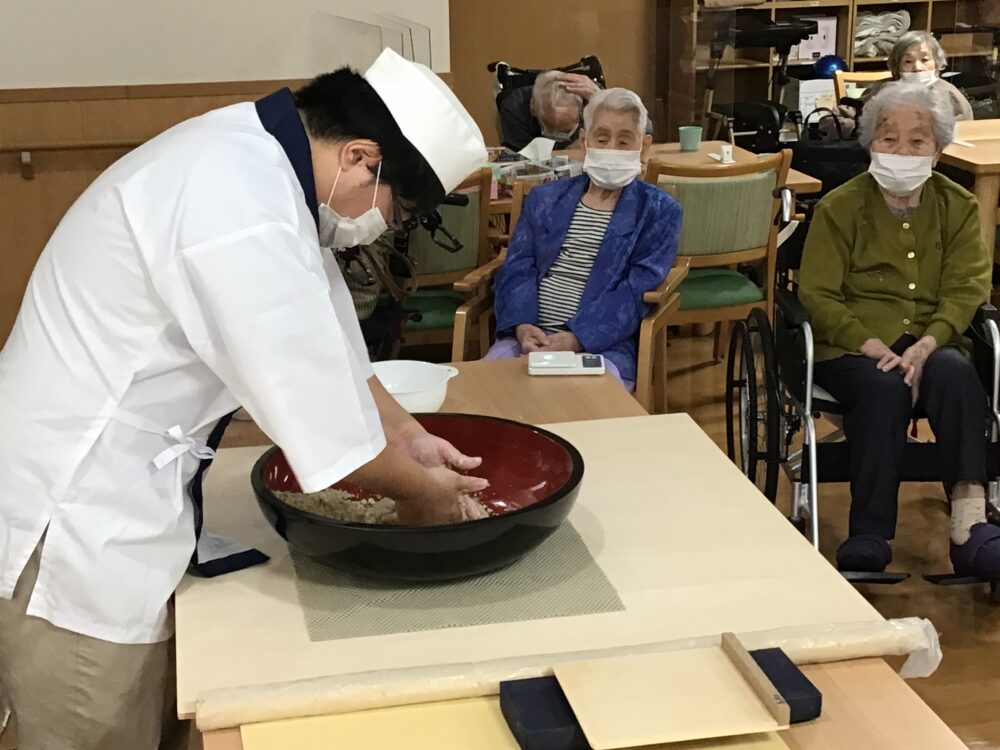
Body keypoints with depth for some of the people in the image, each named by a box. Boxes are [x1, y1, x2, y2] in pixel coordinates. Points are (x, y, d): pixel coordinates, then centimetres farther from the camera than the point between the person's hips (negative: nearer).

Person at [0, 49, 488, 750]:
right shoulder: (241, 207, -28)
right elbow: (314, 403, -22)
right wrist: (418, 490, -6)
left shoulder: (256, 156, 3)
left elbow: (324, 343, 14)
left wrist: (410, 439, 12)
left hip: (105, 487, 10)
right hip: (74, 516, -10)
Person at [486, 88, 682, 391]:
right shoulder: (544, 199, 20)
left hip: (602, 345, -3)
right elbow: (517, 269, 10)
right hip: (528, 336, 3)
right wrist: (522, 326, -13)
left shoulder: (659, 211, 9)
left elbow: (638, 290, -4)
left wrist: (575, 339, -18)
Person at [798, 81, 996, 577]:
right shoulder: (839, 208, 4)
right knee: (883, 387, -34)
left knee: (955, 371, -33)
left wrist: (926, 344, -20)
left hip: (932, 345, 2)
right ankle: (870, 536, -32)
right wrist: (874, 347, -17)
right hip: (851, 348, -2)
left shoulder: (959, 208, 11)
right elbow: (817, 295, -2)